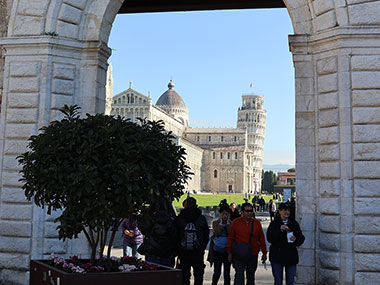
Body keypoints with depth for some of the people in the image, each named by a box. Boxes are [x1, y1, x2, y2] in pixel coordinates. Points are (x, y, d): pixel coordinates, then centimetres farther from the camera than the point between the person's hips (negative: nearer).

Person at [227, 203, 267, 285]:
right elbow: (230, 238, 2)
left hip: (253, 255, 2)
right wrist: (230, 252, 0)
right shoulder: (236, 222, -2)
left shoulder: (256, 223, 2)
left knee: (251, 276, 14)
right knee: (239, 275, -9)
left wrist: (264, 253, 7)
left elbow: (261, 239, 7)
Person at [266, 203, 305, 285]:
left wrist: (295, 240, -17)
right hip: (277, 256, -2)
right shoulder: (274, 224, 0)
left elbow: (301, 238, 5)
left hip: (291, 256, 2)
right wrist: (280, 230, -23)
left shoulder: (294, 224, 7)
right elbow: (269, 238, -11)